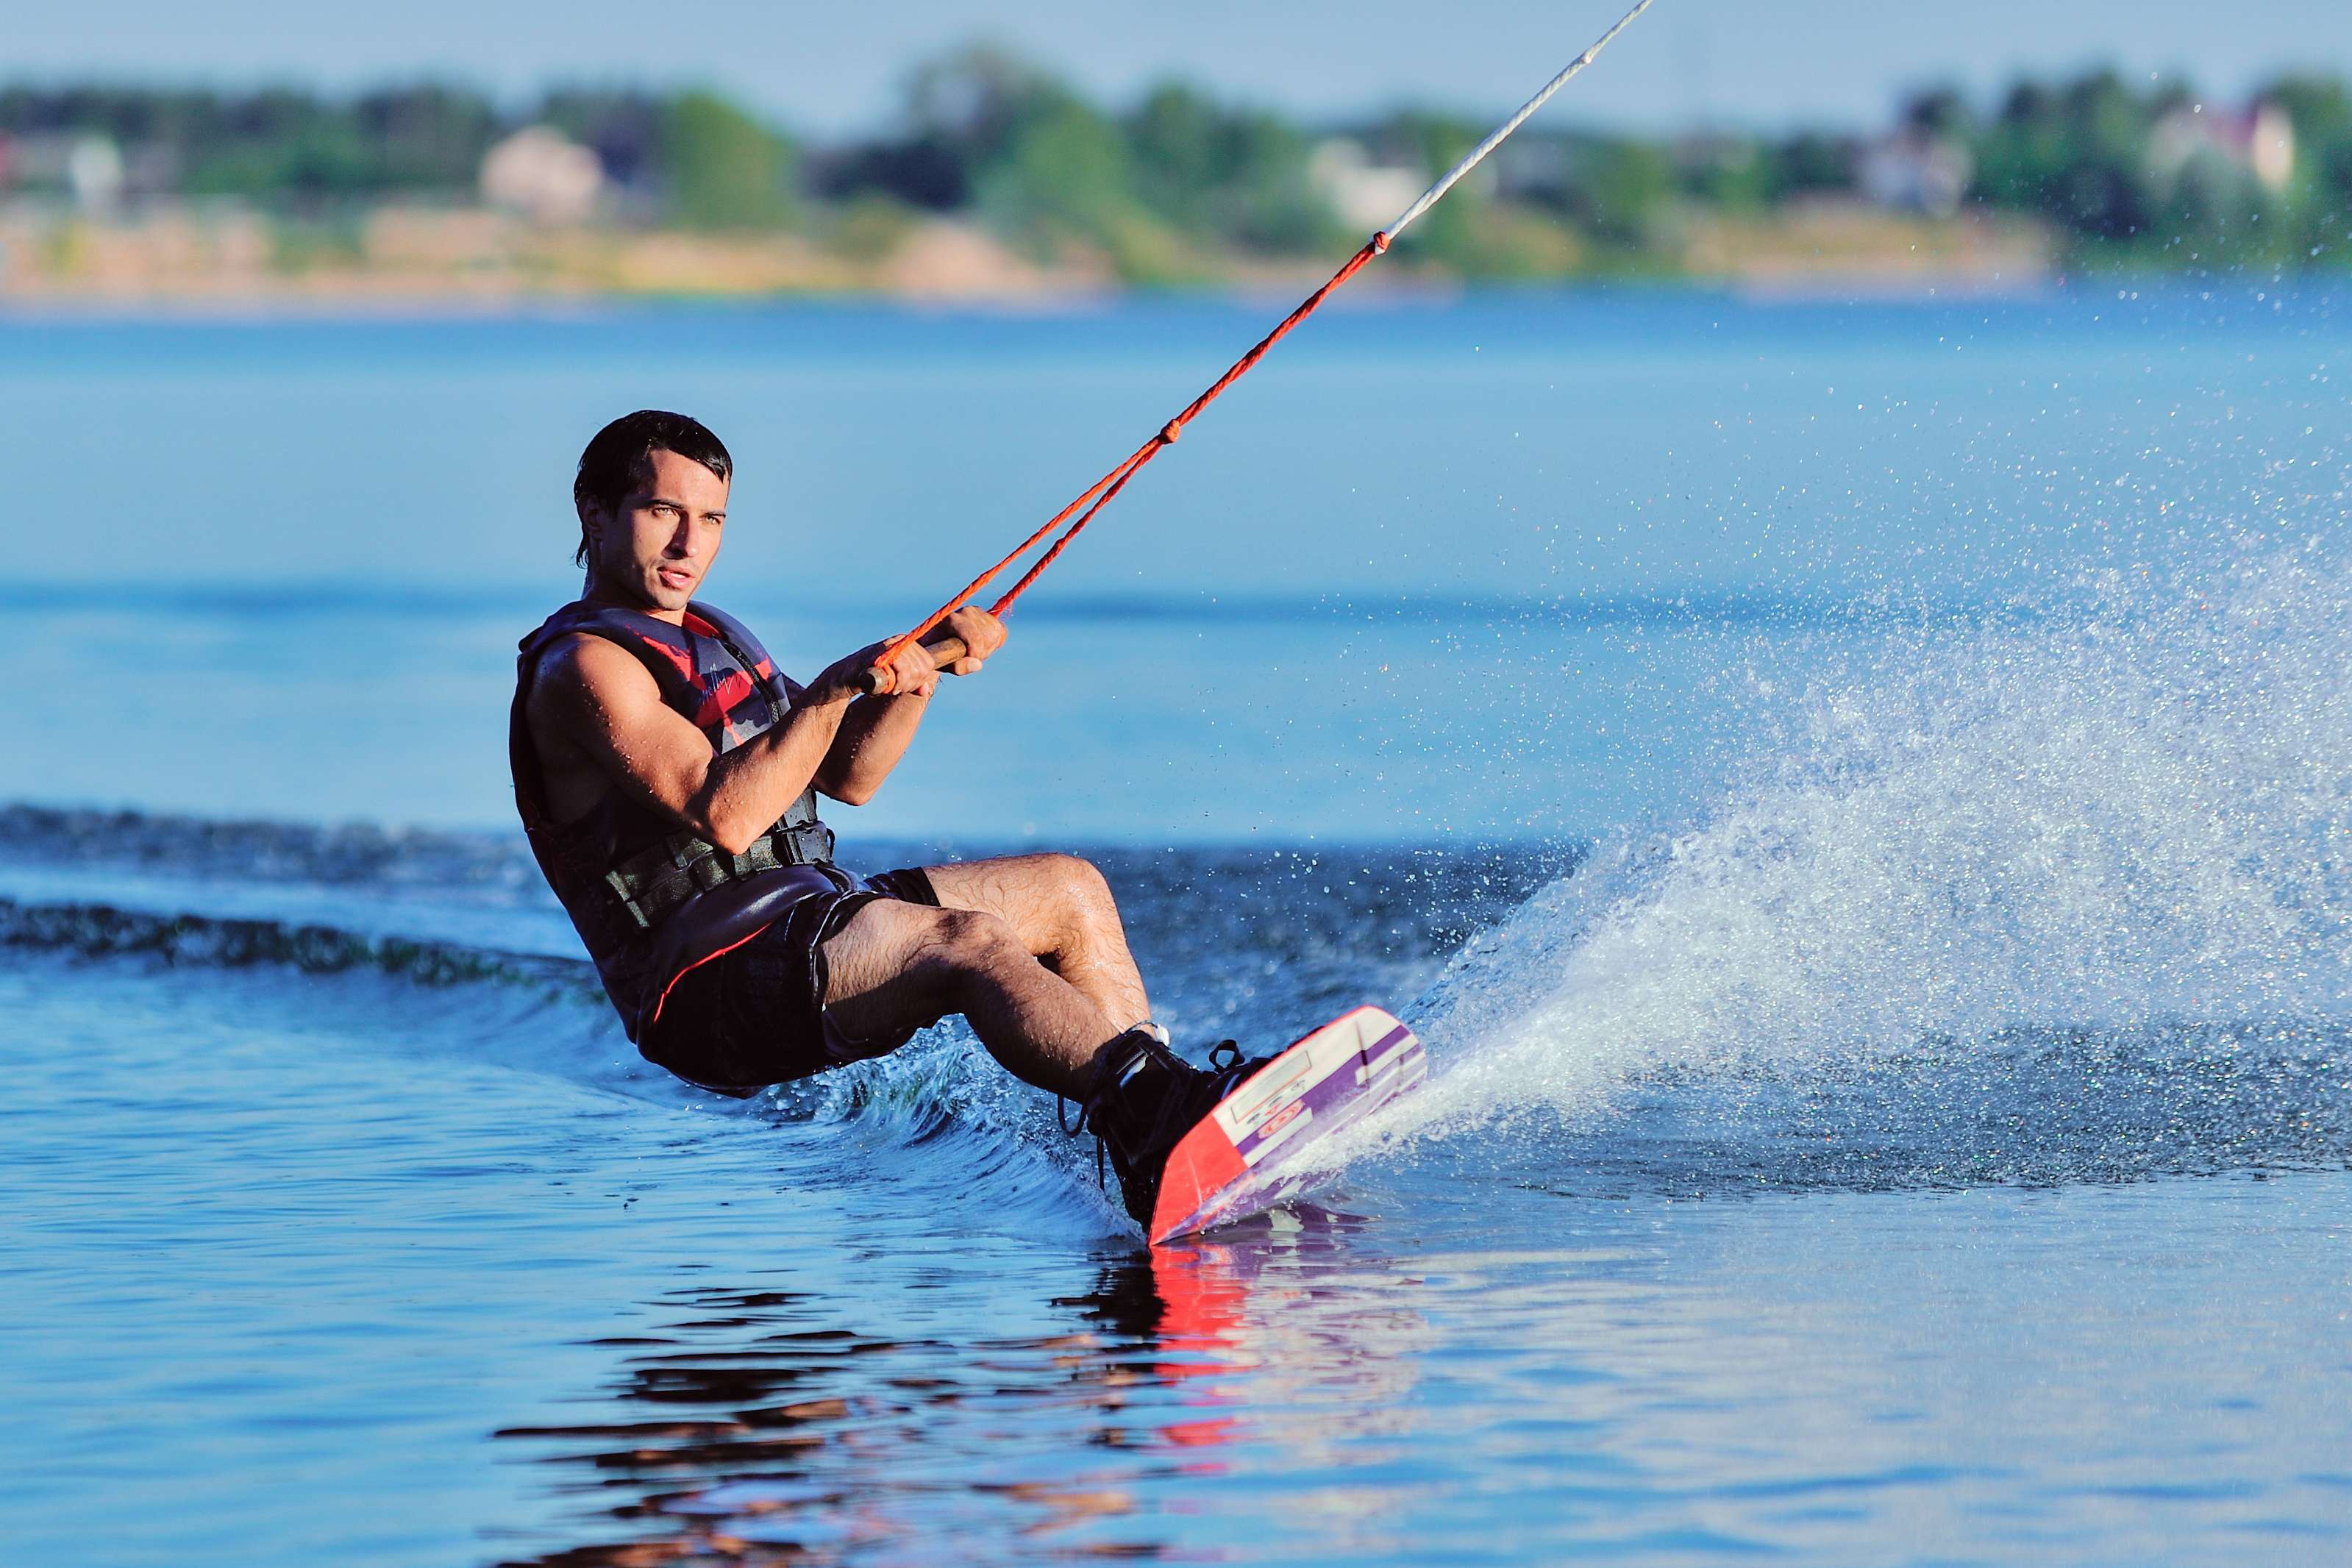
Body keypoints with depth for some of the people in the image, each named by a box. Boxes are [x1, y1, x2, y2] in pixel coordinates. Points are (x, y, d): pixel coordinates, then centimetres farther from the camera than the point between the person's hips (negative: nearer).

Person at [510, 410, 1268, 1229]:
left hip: (803, 922, 10)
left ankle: (1161, 1106, -6)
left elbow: (846, 777, 20)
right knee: (966, 943, -30)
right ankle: (1159, 1114, -49)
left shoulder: (709, 638, 22)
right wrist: (833, 690, -23)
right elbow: (725, 816, -22)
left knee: (1068, 889, 8)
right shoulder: (583, 666, -9)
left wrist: (923, 665, 5)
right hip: (709, 982, -10)